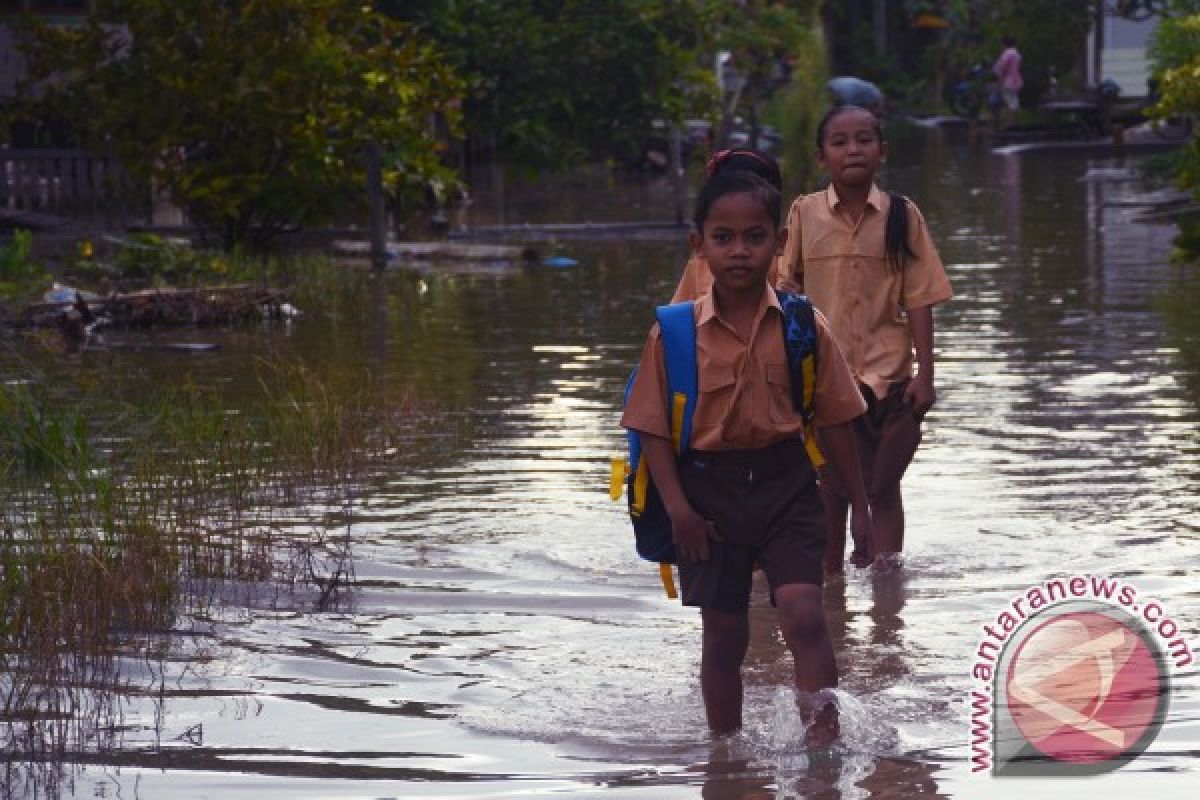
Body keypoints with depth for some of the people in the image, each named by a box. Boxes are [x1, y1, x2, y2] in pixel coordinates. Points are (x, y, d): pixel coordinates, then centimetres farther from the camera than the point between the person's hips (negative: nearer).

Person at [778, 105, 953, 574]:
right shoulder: (805, 213, 0)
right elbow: (788, 287, 7)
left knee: (883, 488, 6)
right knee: (832, 489, 9)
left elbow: (919, 300, -1)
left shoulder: (901, 215, -2)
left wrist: (925, 373, -6)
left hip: (888, 375, -1)